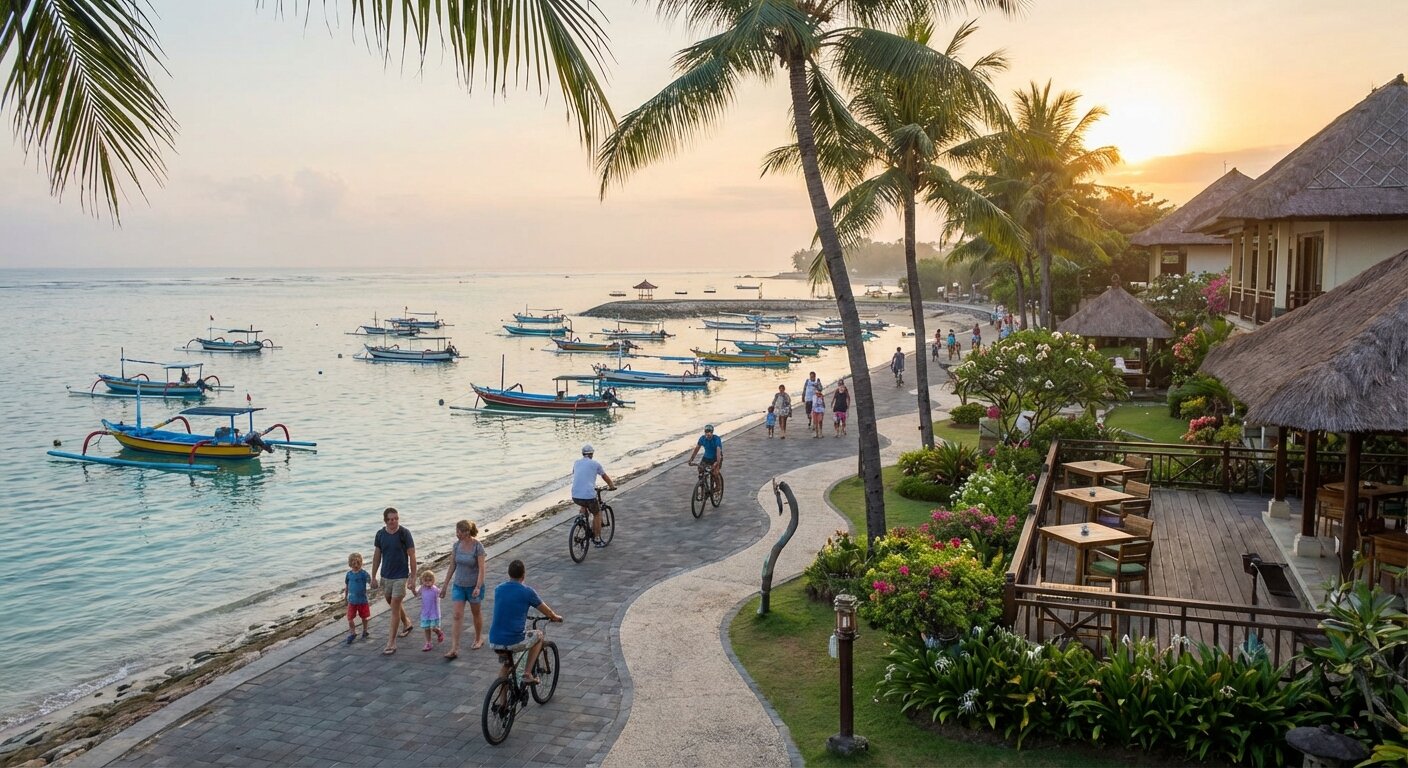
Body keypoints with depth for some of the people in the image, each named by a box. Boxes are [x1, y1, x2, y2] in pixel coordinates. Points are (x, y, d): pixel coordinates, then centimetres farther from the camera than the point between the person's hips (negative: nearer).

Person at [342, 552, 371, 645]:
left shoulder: (364, 574, -12)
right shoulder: (349, 574, -1)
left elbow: (370, 583, -17)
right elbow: (346, 586, 11)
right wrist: (346, 597, 17)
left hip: (362, 600, -2)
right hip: (352, 601, 2)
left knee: (364, 617, 13)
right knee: (350, 618, 0)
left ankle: (365, 631, 33)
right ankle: (352, 633, 19)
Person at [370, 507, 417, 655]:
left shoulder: (404, 533, -13)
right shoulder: (380, 534, -1)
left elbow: (412, 556, -9)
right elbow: (377, 556, 8)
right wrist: (373, 577, 9)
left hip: (400, 576, -5)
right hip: (385, 576, 5)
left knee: (394, 609, -6)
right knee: (392, 603, 20)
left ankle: (391, 643, -2)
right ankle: (406, 623, 48)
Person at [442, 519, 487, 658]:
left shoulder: (478, 546, -17)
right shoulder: (457, 545, -3)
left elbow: (481, 568, -18)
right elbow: (452, 566, 6)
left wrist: (478, 587, -26)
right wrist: (445, 584, 8)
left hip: (474, 585, -4)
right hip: (458, 585, 4)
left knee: (476, 613, 15)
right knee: (457, 616, -4)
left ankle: (479, 639, 36)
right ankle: (454, 649, -7)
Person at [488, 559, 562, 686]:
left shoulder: (498, 589, 9)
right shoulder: (527, 591, -4)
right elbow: (548, 613, 9)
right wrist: (556, 617, 31)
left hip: (494, 643, 4)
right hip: (515, 643, -4)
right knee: (539, 635, 24)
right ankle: (528, 674, 17)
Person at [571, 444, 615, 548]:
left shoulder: (576, 463, 16)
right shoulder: (595, 463, 5)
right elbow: (605, 477, 18)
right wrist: (612, 486, 38)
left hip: (575, 496, 4)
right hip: (589, 495, -4)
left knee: (583, 505, 36)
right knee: (597, 514, 19)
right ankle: (597, 540, 21)